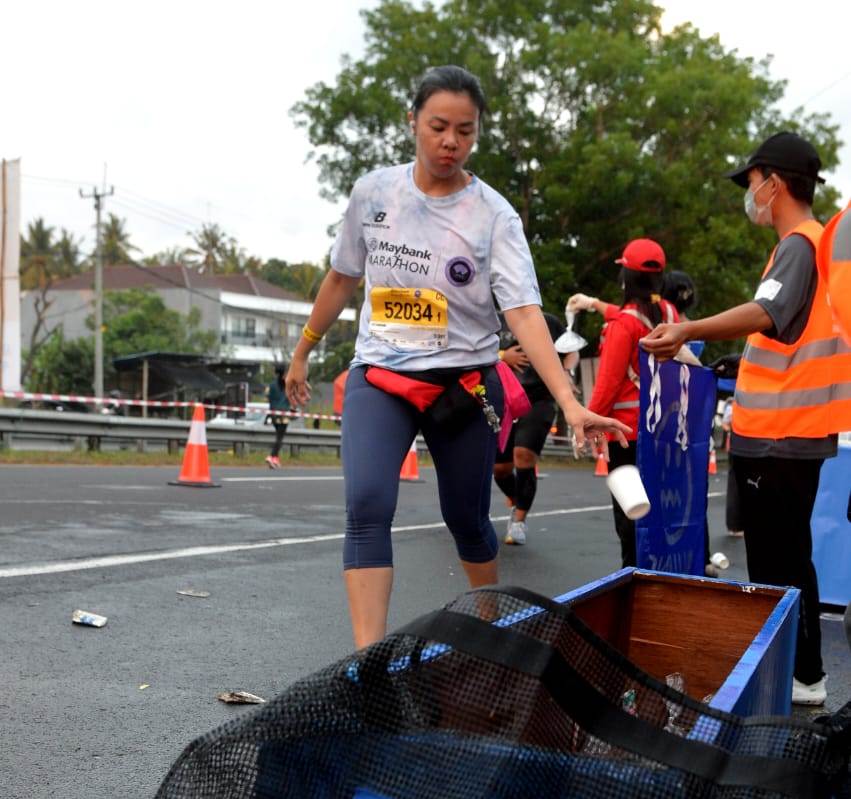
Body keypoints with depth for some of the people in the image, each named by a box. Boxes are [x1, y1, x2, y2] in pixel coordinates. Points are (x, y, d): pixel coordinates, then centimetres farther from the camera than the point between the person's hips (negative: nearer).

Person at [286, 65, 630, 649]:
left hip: (465, 382, -1)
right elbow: (342, 279, 14)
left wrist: (570, 403, -31)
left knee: (467, 518, 11)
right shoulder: (373, 192, 0)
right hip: (379, 378, 1)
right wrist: (303, 352, 21)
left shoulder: (494, 216, -9)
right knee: (367, 506, -20)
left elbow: (524, 314, -19)